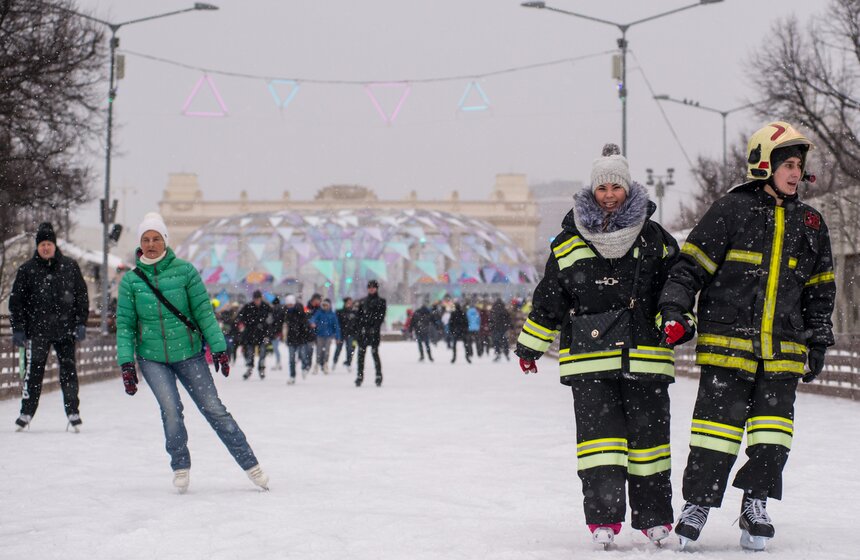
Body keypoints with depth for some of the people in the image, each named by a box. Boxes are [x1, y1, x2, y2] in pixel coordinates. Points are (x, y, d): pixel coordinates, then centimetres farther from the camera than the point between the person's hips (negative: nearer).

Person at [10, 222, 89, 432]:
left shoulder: (70, 267, 6)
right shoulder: (27, 270, 3)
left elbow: (82, 296, 10)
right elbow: (16, 301, 6)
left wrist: (81, 323, 3)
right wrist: (18, 329, 0)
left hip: (66, 330, 1)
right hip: (37, 330, -1)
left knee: (68, 371, 1)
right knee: (33, 371, 2)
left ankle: (73, 412, 7)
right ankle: (27, 412, 12)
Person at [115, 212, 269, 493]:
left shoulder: (184, 270, -4)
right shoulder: (131, 280, 0)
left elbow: (204, 311, -1)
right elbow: (125, 324, 2)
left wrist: (219, 348, -4)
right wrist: (126, 364, -3)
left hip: (189, 353, 0)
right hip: (152, 358, 0)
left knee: (214, 409, -1)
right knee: (171, 409, -18)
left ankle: (251, 464, 8)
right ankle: (180, 466, 4)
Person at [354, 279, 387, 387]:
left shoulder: (381, 301, 6)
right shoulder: (362, 301, 17)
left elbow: (381, 316, -3)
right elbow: (359, 316, 14)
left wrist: (375, 328, -15)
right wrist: (359, 329, 3)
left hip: (374, 331, -4)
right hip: (363, 330, 4)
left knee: (374, 352, -8)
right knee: (361, 353, 0)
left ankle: (379, 376, 0)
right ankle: (360, 375, 4)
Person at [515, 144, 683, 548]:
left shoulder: (654, 239, 7)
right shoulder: (569, 242, 8)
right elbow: (548, 298, 14)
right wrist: (530, 345, 16)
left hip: (644, 356, 0)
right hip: (589, 357, 0)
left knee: (648, 431, 4)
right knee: (598, 430, -6)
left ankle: (654, 517, 15)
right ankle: (603, 518, -3)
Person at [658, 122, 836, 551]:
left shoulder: (809, 223, 13)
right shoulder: (731, 210, -2)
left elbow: (820, 288, 21)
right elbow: (691, 265, -3)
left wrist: (818, 342, 18)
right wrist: (673, 311, -13)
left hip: (782, 348, 4)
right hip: (728, 340, -4)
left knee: (773, 427, 0)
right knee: (718, 419, -5)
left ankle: (755, 505, 12)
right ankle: (697, 504, 7)